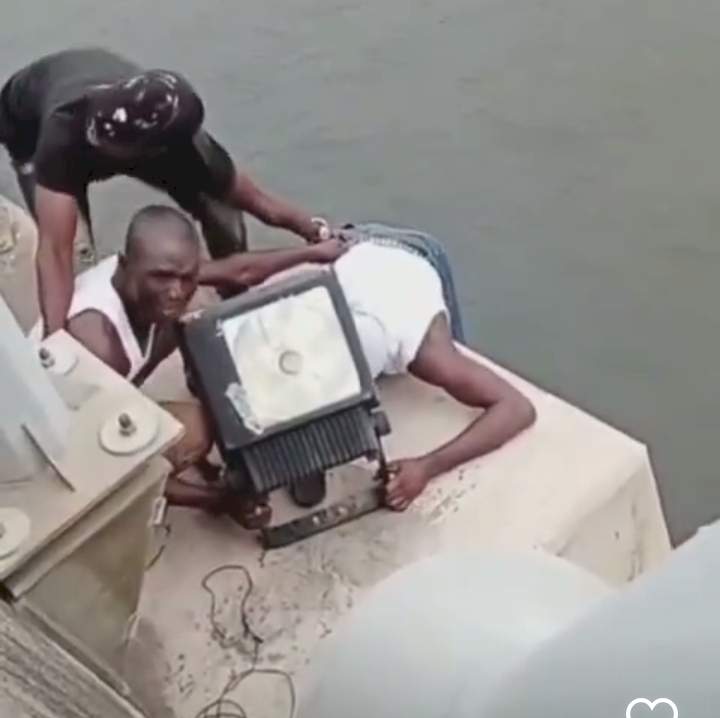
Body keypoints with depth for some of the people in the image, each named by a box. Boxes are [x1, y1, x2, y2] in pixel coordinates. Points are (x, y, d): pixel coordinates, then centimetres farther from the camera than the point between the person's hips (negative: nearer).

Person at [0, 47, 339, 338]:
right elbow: (54, 249, -55)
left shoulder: (171, 138, -42)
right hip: (30, 127, -2)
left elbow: (258, 201, -28)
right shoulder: (65, 126, -50)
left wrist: (320, 234, -33)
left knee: (221, 212, -10)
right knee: (77, 249, -22)